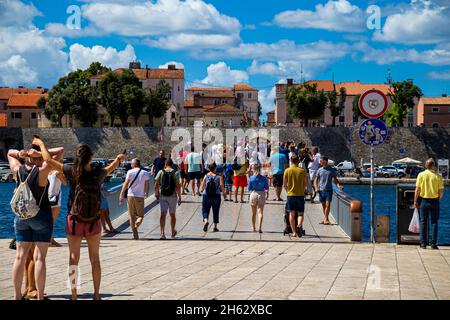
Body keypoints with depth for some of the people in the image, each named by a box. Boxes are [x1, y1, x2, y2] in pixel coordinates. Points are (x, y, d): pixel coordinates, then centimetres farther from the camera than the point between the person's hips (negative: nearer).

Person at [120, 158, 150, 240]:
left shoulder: (130, 172, 0)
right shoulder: (144, 173, 3)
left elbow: (126, 184, -7)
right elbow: (147, 185, 4)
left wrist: (121, 194, -8)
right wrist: (146, 193, 23)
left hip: (130, 196, 0)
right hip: (140, 197, 0)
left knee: (132, 216, 9)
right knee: (141, 216, 10)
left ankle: (135, 235, 8)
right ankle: (136, 226, -22)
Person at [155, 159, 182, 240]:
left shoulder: (161, 172, 1)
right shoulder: (175, 173, -2)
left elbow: (156, 185, 2)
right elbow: (178, 186, -9)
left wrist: (156, 193, 18)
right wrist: (179, 197, -5)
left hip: (162, 196, 0)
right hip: (172, 196, 0)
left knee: (163, 214, -3)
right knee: (172, 214, 14)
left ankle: (162, 233, -20)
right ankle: (173, 233, 29)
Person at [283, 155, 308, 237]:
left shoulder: (287, 171, -1)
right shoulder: (302, 171, 0)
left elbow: (284, 185, 2)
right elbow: (305, 183, 8)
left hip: (290, 194, 0)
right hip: (300, 194, 0)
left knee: (292, 214, 7)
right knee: (300, 214, 6)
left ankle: (294, 232, 5)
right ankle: (299, 225, -22)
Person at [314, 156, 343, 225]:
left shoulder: (332, 170, 2)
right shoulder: (319, 170, 7)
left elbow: (335, 179, 9)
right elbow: (316, 179, 12)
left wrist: (338, 185, -8)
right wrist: (316, 187, -2)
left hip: (329, 190, -2)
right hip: (321, 190, 2)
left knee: (328, 204, -10)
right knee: (323, 205, 7)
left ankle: (326, 218, -6)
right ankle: (326, 218, 17)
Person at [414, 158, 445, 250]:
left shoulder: (421, 175, -3)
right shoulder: (438, 177, -5)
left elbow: (417, 190, -4)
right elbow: (441, 192, -5)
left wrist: (415, 201, 3)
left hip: (423, 200, 1)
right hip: (434, 201, -1)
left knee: (423, 222, 7)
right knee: (434, 222, 6)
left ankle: (423, 243, 7)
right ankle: (433, 243, 4)